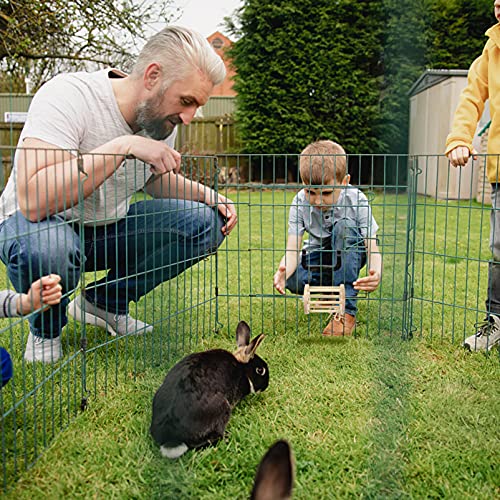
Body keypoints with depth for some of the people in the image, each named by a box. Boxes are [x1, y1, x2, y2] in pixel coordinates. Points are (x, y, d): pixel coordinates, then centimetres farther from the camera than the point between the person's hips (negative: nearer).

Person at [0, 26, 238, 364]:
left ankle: (105, 302, 3)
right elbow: (33, 201, -39)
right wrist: (124, 146, -40)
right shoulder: (68, 95, -28)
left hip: (109, 228, 6)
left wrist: (207, 195, -5)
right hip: (34, 222, -6)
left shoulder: (164, 119, -6)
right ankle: (46, 328, -5)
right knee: (44, 249, -42)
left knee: (206, 223, -11)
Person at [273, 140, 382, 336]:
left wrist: (376, 273, -51)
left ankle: (346, 309, -31)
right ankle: (329, 289, 4)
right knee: (292, 281, -31)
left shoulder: (356, 200, -24)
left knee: (345, 227, -34)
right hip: (318, 256, 1)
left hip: (349, 256, -1)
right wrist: (284, 271, -47)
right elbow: (292, 250, -23)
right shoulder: (300, 203, -19)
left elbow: (373, 249, -27)